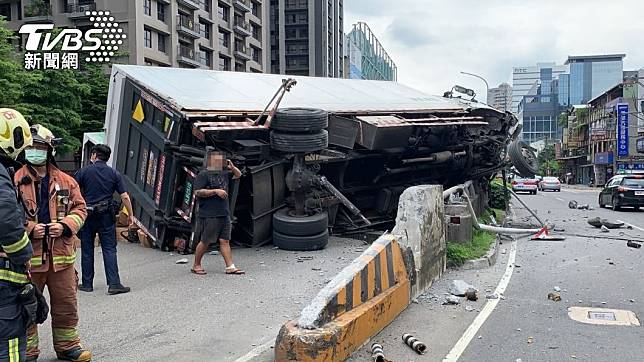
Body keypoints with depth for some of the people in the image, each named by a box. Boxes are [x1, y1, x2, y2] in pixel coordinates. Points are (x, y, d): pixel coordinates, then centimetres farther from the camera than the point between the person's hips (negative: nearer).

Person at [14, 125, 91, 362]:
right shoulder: (15, 181, -3)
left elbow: (79, 209, 9)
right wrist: (29, 228, -16)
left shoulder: (66, 182, 7)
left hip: (61, 255, 3)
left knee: (66, 304, 12)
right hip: (28, 256, -2)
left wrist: (65, 225, -9)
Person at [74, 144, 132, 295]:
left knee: (87, 250, 11)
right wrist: (130, 215, 7)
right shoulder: (114, 174, 1)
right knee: (109, 250, 3)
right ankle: (114, 284, -3)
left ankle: (87, 284, 18)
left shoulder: (84, 171, -1)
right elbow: (125, 197, -3)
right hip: (106, 215, 0)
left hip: (87, 215, 0)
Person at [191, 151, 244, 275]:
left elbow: (238, 174, 28)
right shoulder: (203, 174, -7)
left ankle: (230, 267, 5)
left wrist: (232, 167, 7)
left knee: (225, 241, 5)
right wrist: (215, 191, -17)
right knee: (205, 242, 2)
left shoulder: (224, 173, 15)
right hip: (208, 215, -7)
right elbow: (198, 192, -15)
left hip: (224, 214, 7)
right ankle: (196, 265, 18)